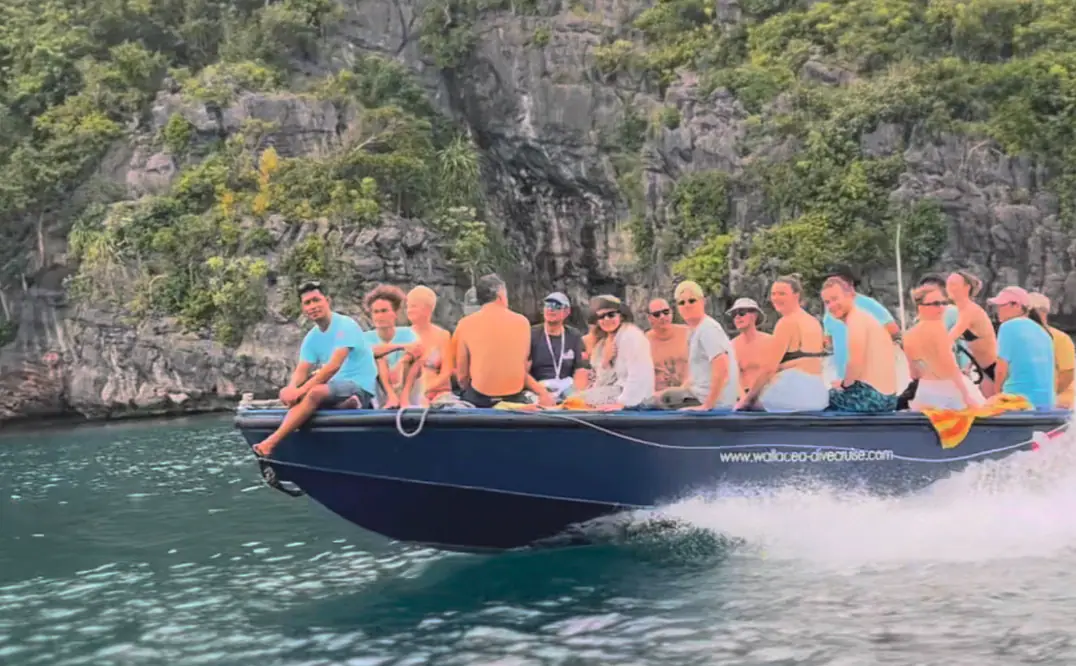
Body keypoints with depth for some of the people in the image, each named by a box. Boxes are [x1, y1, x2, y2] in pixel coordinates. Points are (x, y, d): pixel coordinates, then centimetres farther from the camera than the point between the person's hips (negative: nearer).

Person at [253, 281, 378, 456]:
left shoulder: (345, 325, -14)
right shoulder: (311, 337, 10)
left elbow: (334, 366, -24)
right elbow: (301, 371, 2)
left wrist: (301, 390, -27)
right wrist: (292, 389, -22)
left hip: (360, 387, -8)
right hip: (336, 387, 8)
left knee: (315, 393, -35)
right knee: (286, 394, -9)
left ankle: (271, 442, -35)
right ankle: (342, 406, -17)